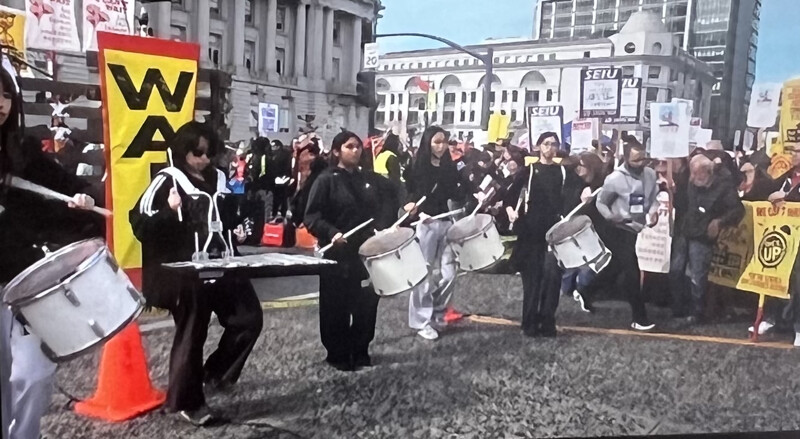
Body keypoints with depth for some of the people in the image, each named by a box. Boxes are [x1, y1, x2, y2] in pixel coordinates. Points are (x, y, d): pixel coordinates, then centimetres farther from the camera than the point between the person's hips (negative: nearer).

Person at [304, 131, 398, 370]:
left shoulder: (370, 179, 10)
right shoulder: (326, 180, -6)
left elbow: (385, 206, 17)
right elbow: (312, 216, -11)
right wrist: (331, 233, -26)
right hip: (338, 253, -5)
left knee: (367, 303, 10)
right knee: (337, 306, 5)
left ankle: (360, 351, 25)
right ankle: (337, 354, 19)